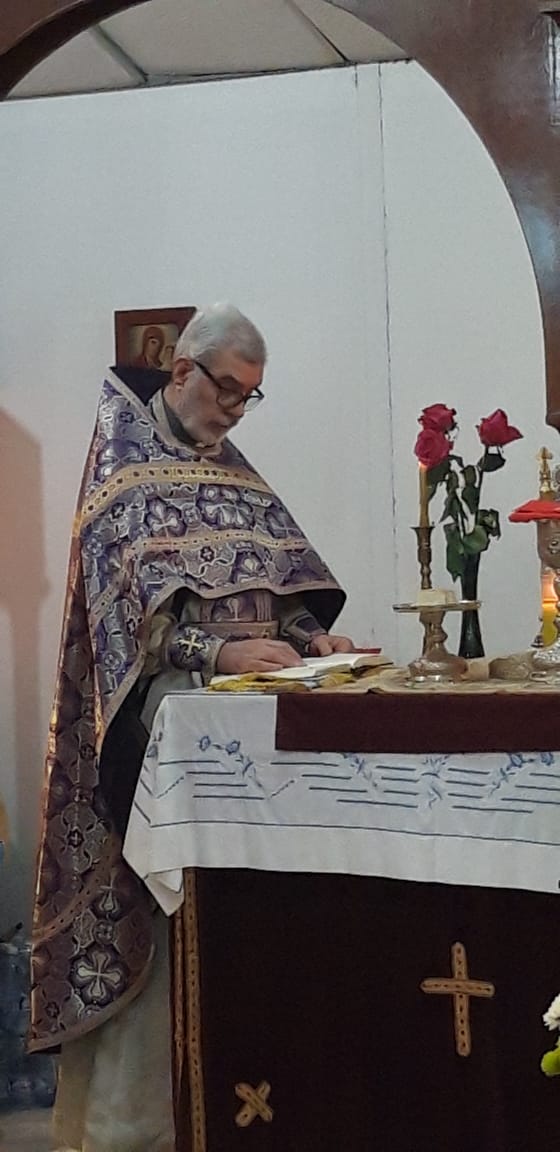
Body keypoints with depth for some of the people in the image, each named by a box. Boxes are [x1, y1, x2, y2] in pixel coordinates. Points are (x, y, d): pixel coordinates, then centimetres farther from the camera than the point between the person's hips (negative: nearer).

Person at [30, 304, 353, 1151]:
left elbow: (279, 576, 15)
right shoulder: (123, 463, -3)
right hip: (162, 725, -6)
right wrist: (218, 652, -25)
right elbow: (122, 599, -14)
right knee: (161, 915, -4)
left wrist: (309, 636, -5)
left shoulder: (232, 472, 16)